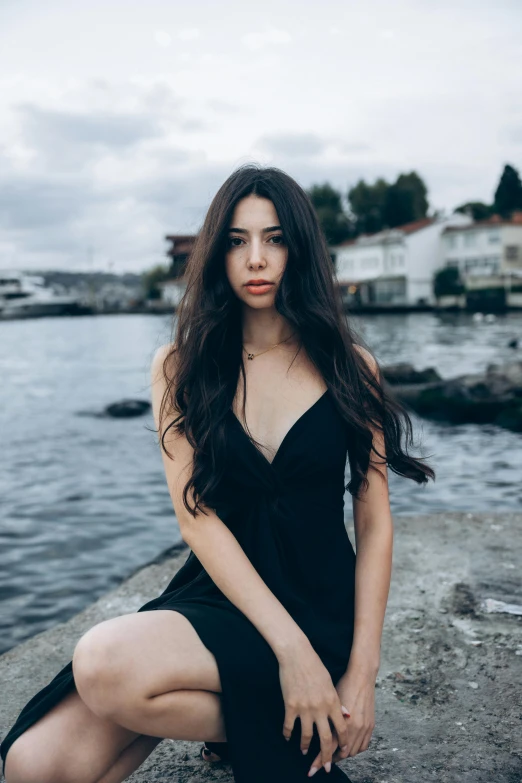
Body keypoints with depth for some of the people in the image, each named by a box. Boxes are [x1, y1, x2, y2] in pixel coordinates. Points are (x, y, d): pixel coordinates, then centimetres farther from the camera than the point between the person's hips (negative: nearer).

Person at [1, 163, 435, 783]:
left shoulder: (350, 366, 0)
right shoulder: (181, 366, 2)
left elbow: (374, 522, -1)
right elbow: (197, 515, -8)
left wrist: (362, 671, -10)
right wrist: (291, 649, -18)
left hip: (320, 606, -3)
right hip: (216, 593, 3)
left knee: (106, 666, -30)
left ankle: (252, 729, -1)